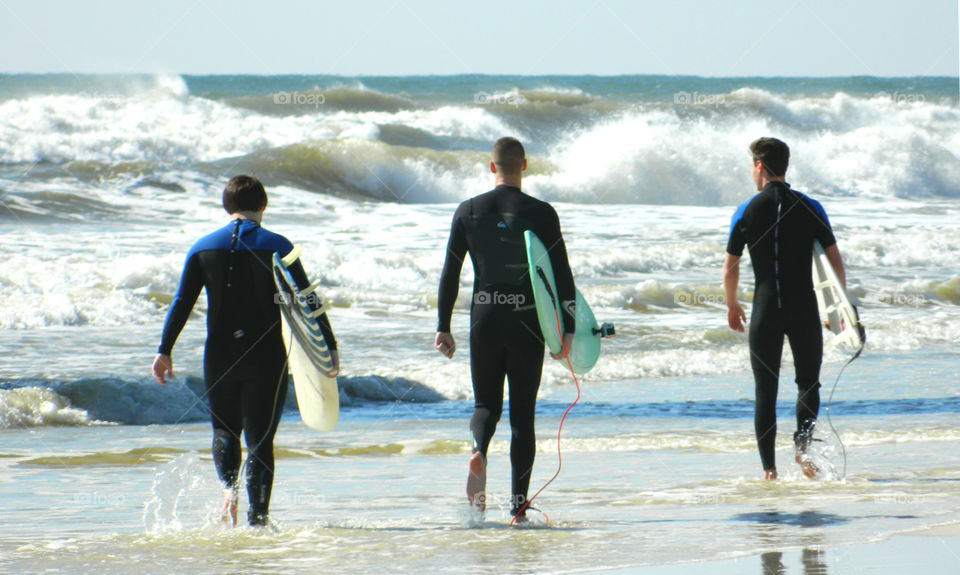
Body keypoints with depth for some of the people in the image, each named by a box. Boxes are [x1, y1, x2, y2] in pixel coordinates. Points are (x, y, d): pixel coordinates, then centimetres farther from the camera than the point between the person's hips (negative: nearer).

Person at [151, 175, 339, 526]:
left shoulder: (204, 247, 3)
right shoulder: (276, 247, -3)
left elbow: (182, 303, 0)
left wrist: (165, 351, 4)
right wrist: (330, 347, 0)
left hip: (220, 355, 2)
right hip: (266, 356, -2)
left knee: (225, 429, 19)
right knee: (260, 439, 3)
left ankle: (229, 487, -9)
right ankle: (257, 518, -4)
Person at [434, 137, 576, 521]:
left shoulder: (469, 211, 0)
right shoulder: (540, 214, -5)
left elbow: (450, 273, 1)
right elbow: (562, 276, -6)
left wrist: (443, 327, 7)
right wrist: (567, 330, 0)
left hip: (484, 320, 1)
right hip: (526, 323, -1)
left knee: (486, 403, 15)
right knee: (522, 413, 6)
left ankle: (478, 452, -20)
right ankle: (518, 504, 1)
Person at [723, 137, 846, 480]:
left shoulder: (746, 213, -2)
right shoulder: (810, 208, 0)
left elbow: (730, 269, 1)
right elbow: (835, 262, -2)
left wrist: (732, 306, 17)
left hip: (765, 311, 0)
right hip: (804, 310, 0)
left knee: (765, 391, 7)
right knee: (809, 383, 12)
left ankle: (769, 468, 1)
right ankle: (802, 443, -13)